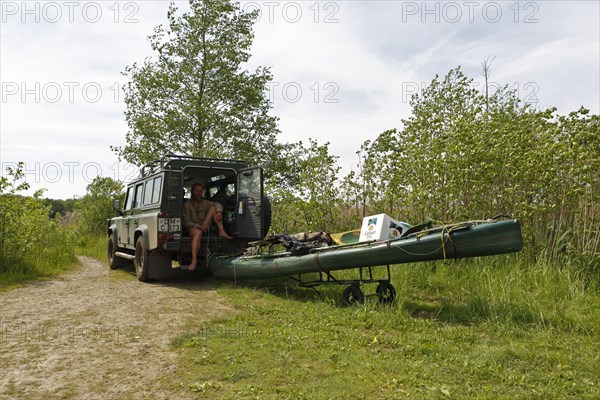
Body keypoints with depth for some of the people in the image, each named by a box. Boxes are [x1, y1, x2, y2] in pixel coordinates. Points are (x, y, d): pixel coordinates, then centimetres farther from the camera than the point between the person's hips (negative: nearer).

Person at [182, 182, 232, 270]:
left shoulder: (204, 203, 11)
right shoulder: (187, 204, -4)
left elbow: (217, 204, 2)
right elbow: (186, 222, -9)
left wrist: (219, 212, -21)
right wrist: (199, 226, -22)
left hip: (204, 227, 5)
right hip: (193, 228, -5)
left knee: (213, 208, -8)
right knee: (198, 233, -43)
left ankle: (222, 232, -16)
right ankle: (194, 261, -49)